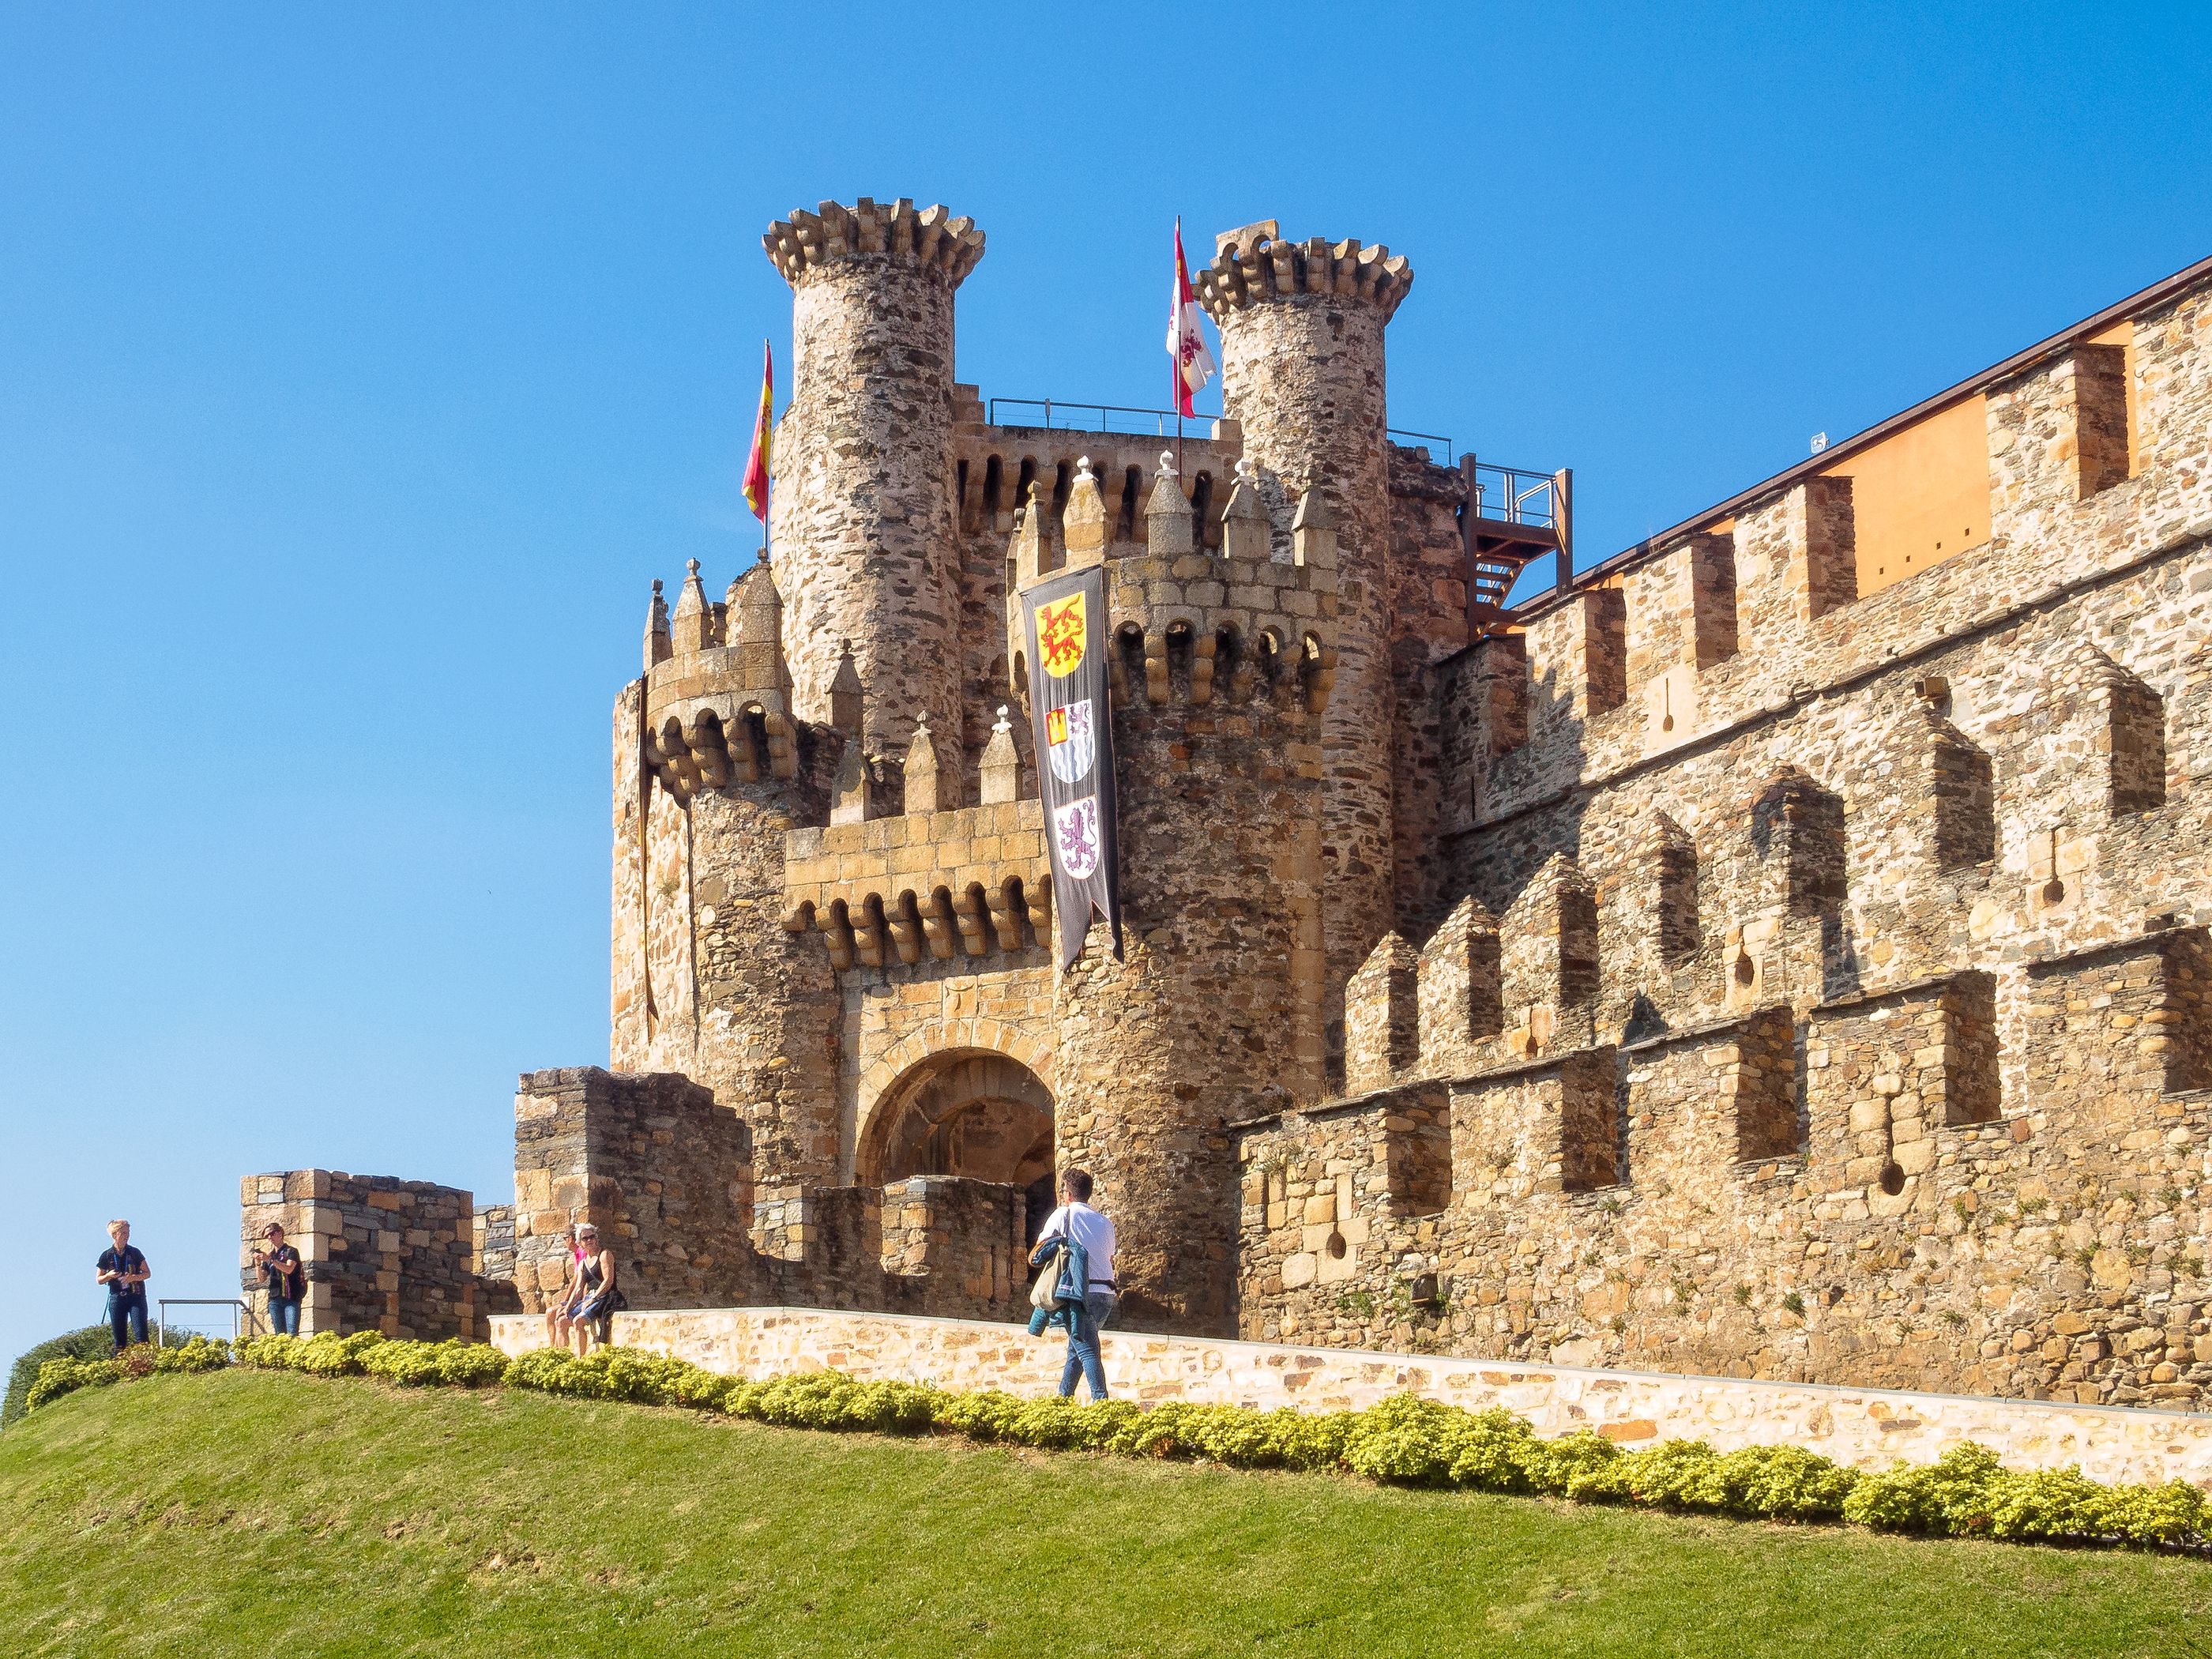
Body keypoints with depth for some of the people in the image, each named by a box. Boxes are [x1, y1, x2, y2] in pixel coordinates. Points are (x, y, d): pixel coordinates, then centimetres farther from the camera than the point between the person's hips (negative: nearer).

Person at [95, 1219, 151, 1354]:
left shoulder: (135, 1252, 2)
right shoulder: (107, 1255, 3)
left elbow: (148, 1273, 5)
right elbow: (98, 1280, 9)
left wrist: (134, 1277, -14)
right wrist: (109, 1275, -12)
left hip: (136, 1297, -1)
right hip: (117, 1298, 1)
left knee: (141, 1335, -10)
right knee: (119, 1338, 2)